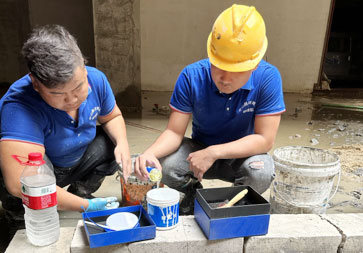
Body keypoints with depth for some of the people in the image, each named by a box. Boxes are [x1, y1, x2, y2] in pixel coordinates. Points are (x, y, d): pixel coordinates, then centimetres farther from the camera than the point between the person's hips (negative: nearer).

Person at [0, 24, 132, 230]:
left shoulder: (96, 79, -20)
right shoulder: (19, 107, -38)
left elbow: (112, 117, 0)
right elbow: (20, 184, -43)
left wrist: (122, 143, -23)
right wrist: (85, 206, -34)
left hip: (76, 163, 6)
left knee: (114, 143, -13)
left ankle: (80, 192, 10)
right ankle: (21, 214, -1)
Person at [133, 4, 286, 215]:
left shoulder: (268, 78, -23)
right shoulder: (192, 76, -21)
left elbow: (265, 139, -23)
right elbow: (175, 132, -18)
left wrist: (213, 153, -33)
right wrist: (151, 152, -40)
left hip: (242, 153, 0)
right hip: (200, 148, 1)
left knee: (261, 173, -33)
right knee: (165, 166, -27)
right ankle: (194, 193, 10)